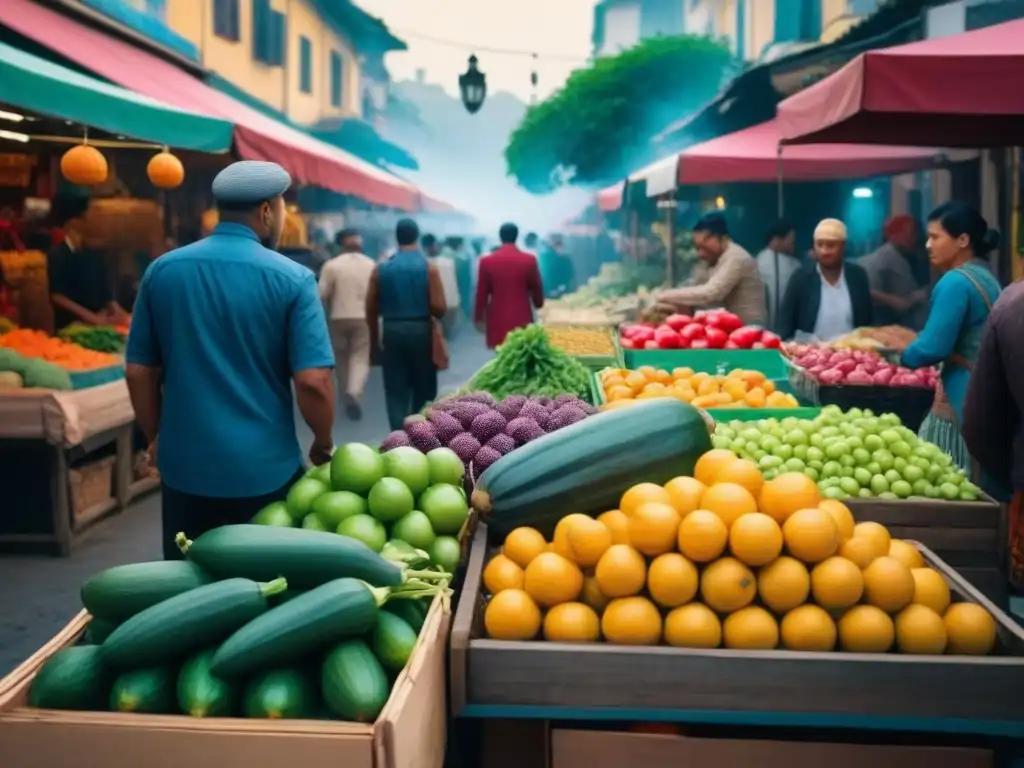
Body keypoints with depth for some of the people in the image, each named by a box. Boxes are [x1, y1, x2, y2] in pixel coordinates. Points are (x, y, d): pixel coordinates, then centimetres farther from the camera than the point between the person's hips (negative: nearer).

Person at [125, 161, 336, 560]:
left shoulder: (161, 271, 0)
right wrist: (323, 443, 2)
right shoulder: (292, 279, -10)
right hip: (265, 467, -3)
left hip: (185, 464, 3)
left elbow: (139, 371, 5)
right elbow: (313, 381, -15)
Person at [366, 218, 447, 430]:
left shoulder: (381, 269, 2)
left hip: (392, 331, 1)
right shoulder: (429, 267, -5)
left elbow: (371, 308, 3)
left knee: (396, 392, 4)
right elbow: (439, 308, -11)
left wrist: (374, 336, 16)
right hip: (421, 331, -1)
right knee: (423, 389, 14)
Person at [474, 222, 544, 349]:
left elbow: (482, 292, 2)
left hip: (497, 318, 0)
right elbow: (537, 289, 8)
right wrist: (538, 303, 29)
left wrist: (478, 317, 12)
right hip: (522, 317, 0)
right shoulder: (529, 260, -3)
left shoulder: (487, 261, -2)